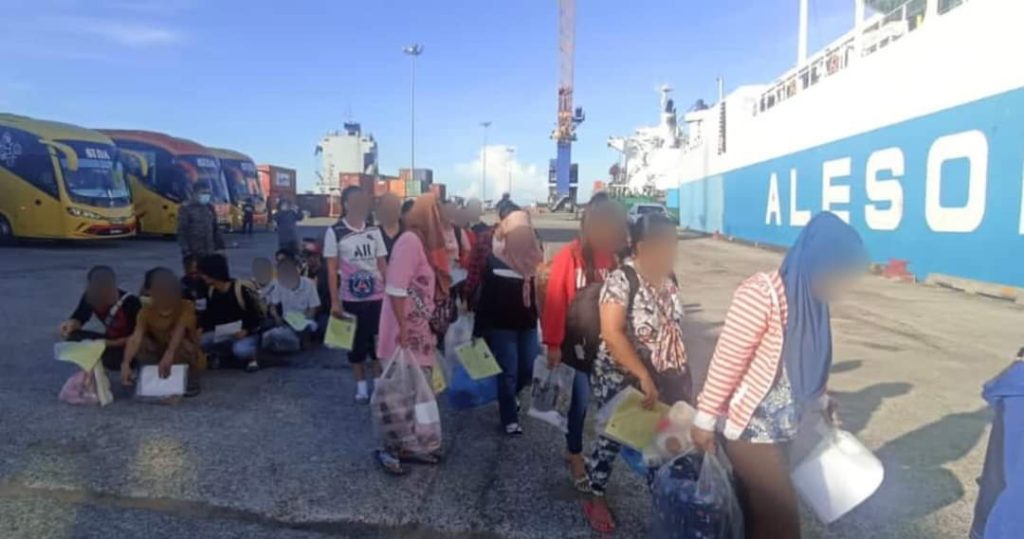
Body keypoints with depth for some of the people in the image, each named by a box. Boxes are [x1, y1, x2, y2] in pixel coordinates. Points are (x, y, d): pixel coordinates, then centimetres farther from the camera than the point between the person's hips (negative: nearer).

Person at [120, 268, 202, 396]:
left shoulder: (186, 307, -20)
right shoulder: (146, 312, -11)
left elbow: (179, 330, -39)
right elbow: (135, 338, -27)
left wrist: (169, 354, -58)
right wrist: (125, 363, -45)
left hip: (184, 356, -3)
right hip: (161, 353, 3)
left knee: (181, 344, -36)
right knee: (141, 343, -22)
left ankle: (191, 380, -12)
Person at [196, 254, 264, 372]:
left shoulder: (242, 290, -22)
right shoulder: (211, 291, -1)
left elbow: (257, 316, -18)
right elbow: (209, 316, 8)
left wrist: (245, 331, -30)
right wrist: (202, 329, -11)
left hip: (248, 333, -6)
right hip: (224, 334, 6)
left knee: (240, 350, -37)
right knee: (203, 341, -20)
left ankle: (251, 354, -2)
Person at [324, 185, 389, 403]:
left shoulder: (374, 231, 5)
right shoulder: (334, 232, -5)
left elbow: (383, 265, 7)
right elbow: (332, 270, -4)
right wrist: (335, 301, -7)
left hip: (377, 296, 2)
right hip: (351, 298, -2)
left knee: (379, 340, 6)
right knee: (356, 342, 8)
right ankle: (361, 386, 21)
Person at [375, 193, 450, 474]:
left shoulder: (426, 242, 11)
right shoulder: (410, 241, -17)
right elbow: (395, 289, -21)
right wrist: (403, 330, -21)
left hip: (421, 331, 9)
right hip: (407, 332, -9)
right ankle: (388, 448, 12)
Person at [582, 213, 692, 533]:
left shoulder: (668, 278, 3)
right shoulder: (621, 280, -19)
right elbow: (612, 333, -25)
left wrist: (683, 372, 12)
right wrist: (644, 377, -27)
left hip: (666, 379, 7)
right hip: (622, 380, -6)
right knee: (612, 438, 8)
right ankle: (596, 499, 28)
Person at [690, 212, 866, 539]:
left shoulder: (811, 298, 2)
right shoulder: (761, 294, -24)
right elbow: (727, 360, -21)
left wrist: (822, 402, 23)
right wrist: (705, 419, -18)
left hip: (780, 429, 8)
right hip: (750, 429, -8)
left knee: (757, 511, 20)